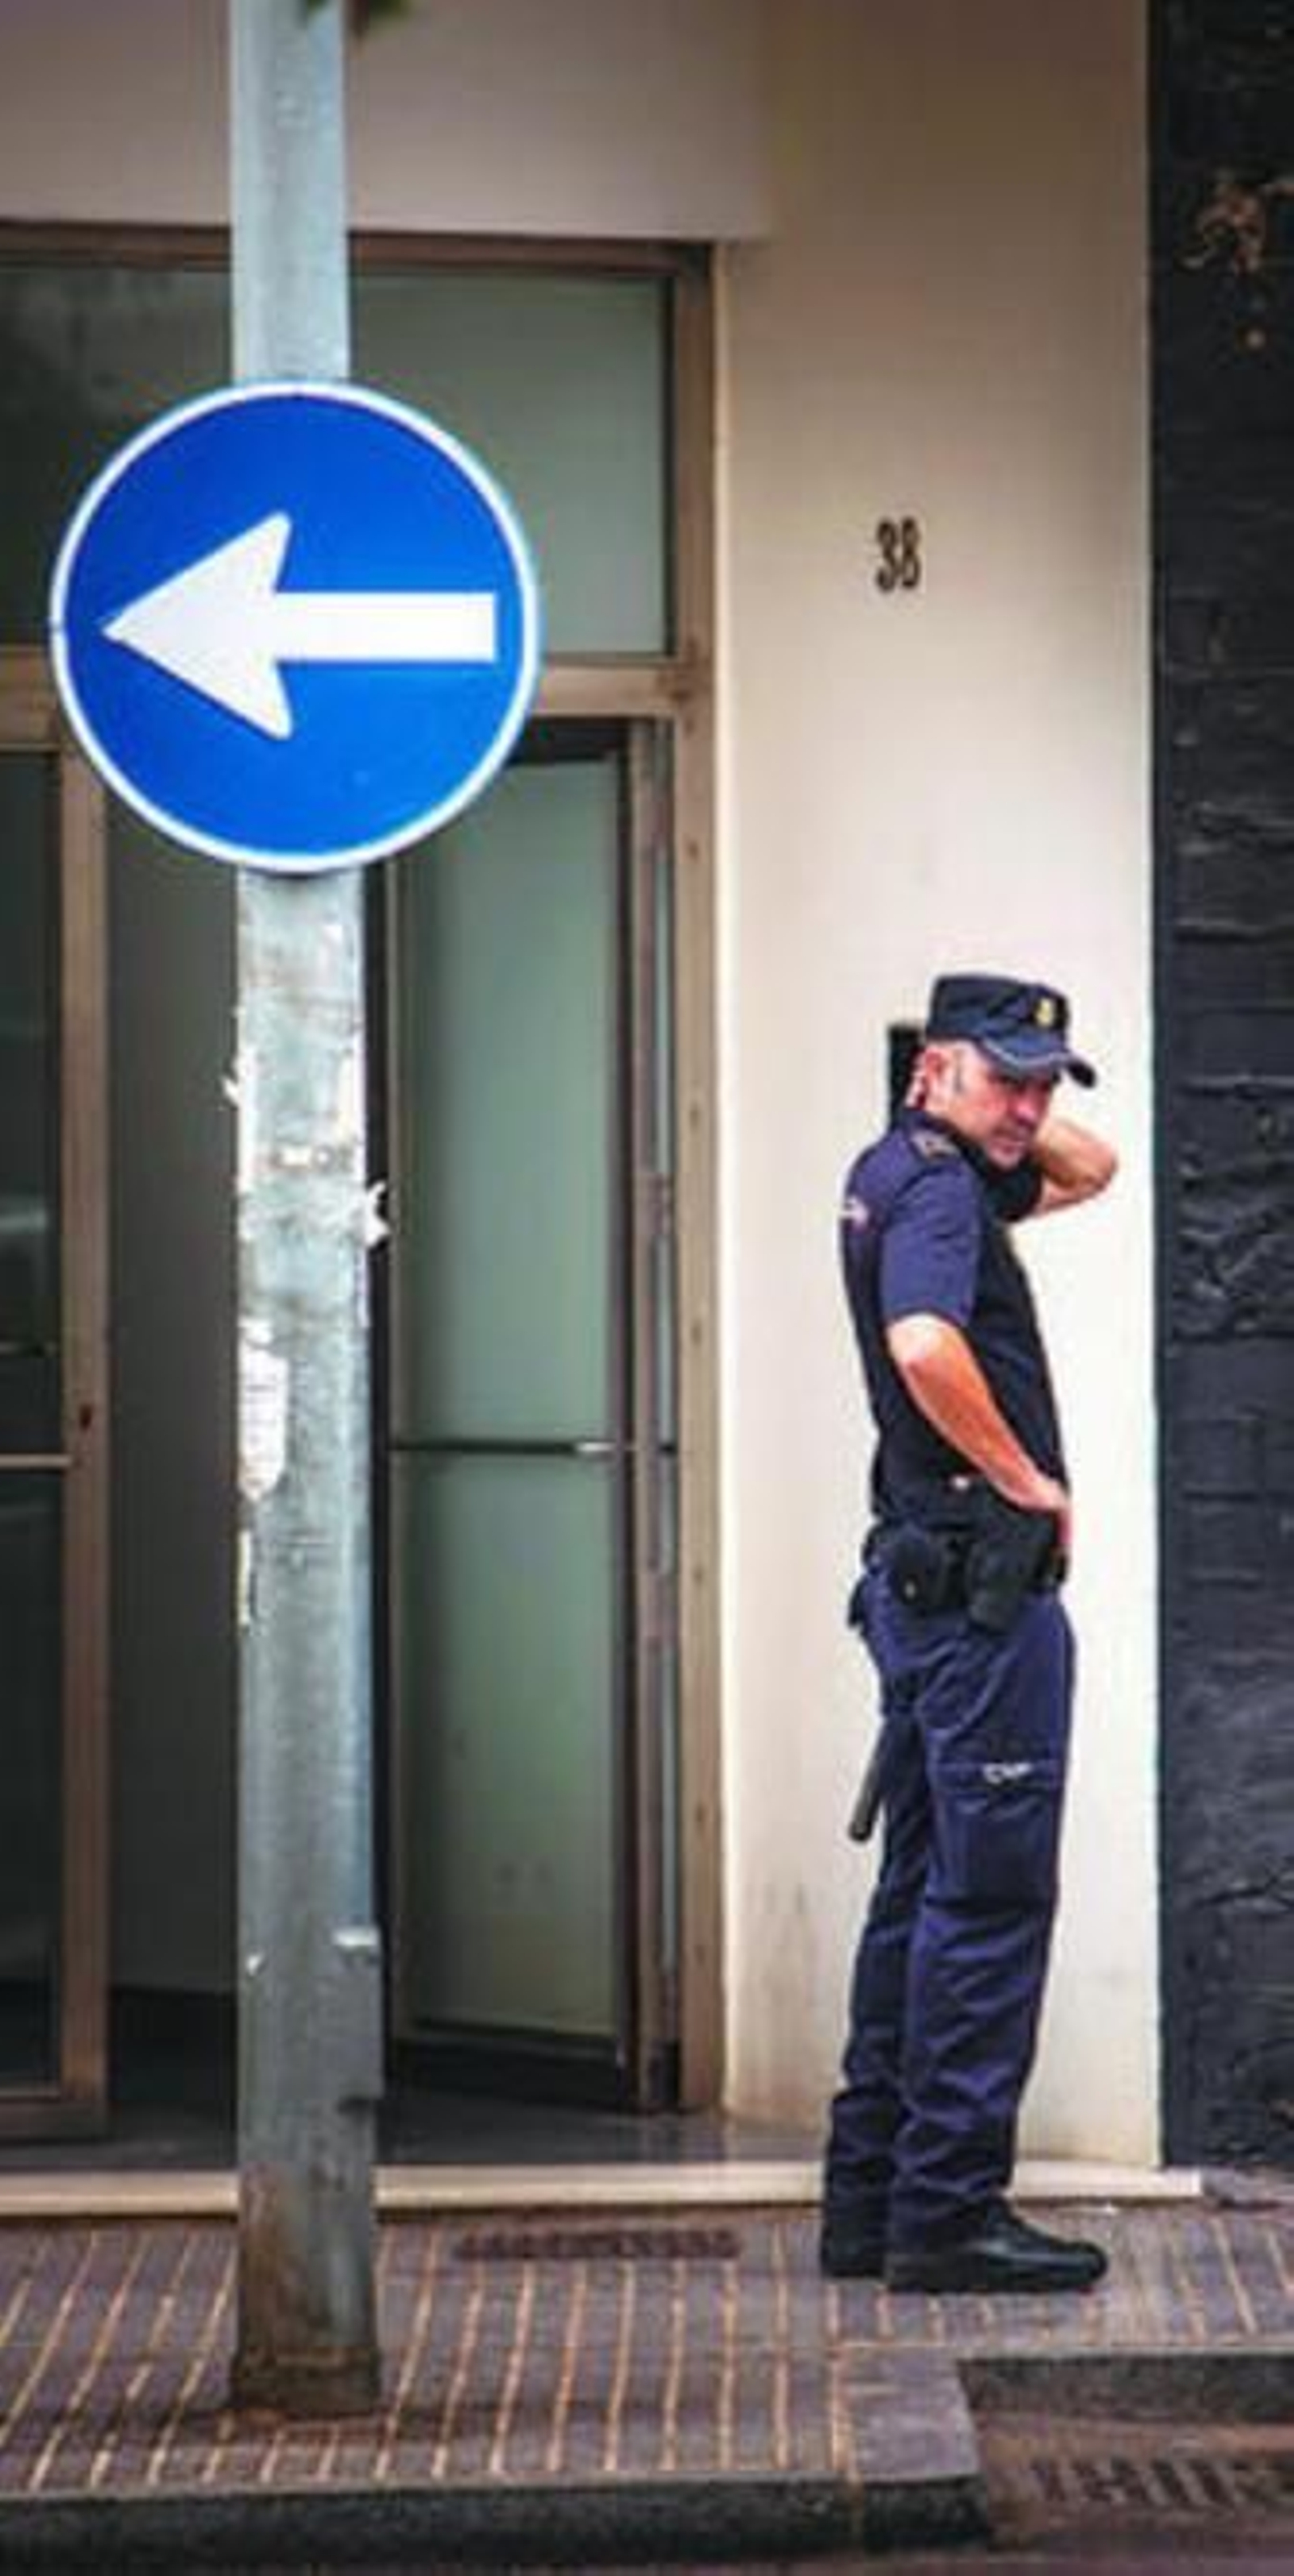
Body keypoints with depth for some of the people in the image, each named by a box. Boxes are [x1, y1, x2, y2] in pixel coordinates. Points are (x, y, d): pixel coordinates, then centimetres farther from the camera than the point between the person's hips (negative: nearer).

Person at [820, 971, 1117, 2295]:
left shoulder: (901, 1172, 16)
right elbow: (927, 1345, -33)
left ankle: (871, 2198, 17)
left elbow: (1089, 1168, 31)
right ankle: (948, 2213, -4)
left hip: (925, 1577, 10)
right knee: (990, 1900, -7)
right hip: (985, 1578, -10)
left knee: (924, 1890, 13)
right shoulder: (936, 1187, -14)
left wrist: (1015, 1123, 12)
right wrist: (1025, 1479, -20)